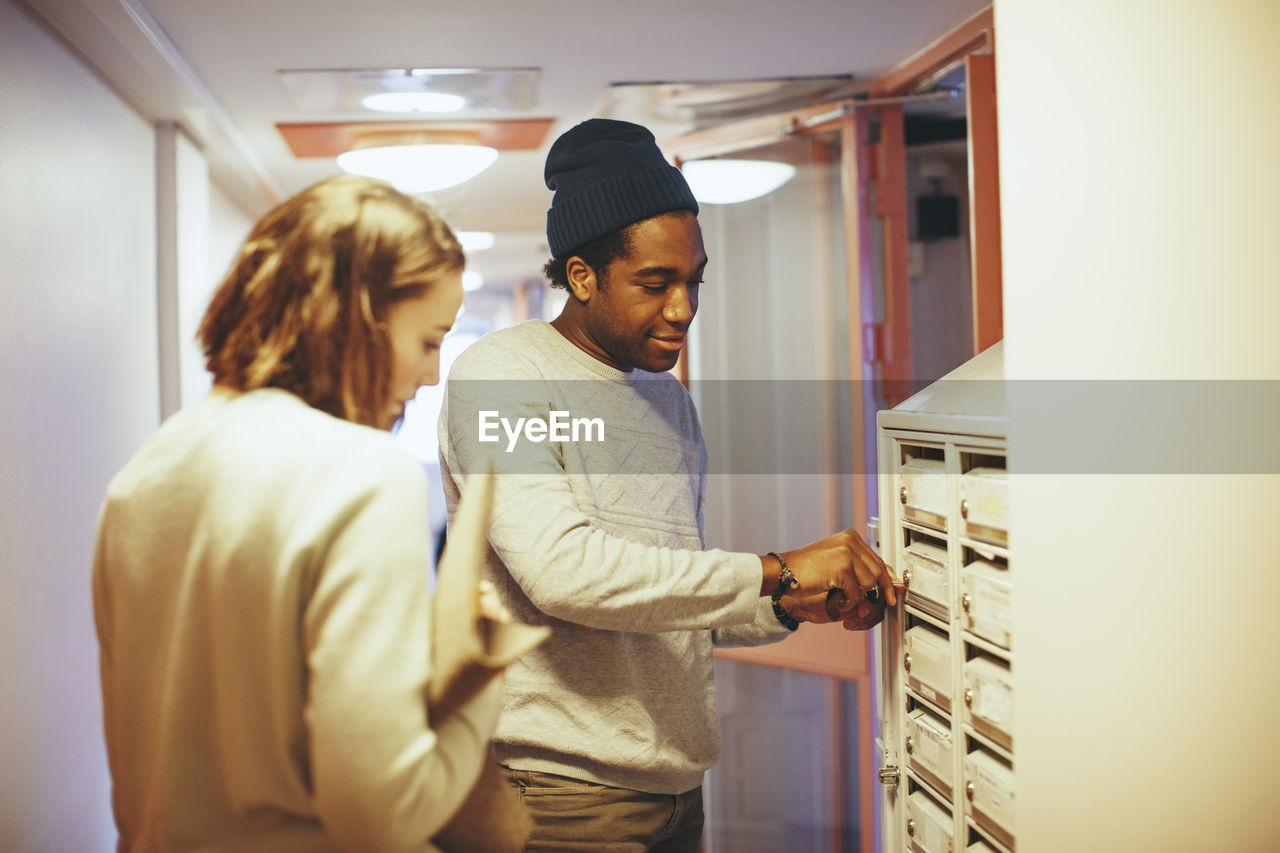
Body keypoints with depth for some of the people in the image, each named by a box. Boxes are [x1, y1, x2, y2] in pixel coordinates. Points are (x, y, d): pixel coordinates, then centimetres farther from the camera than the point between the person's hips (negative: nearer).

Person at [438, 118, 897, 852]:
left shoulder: (669, 398, 14)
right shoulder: (500, 377, -10)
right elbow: (563, 570, -25)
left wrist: (791, 607, -3)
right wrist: (776, 572, -23)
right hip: (564, 793, -7)